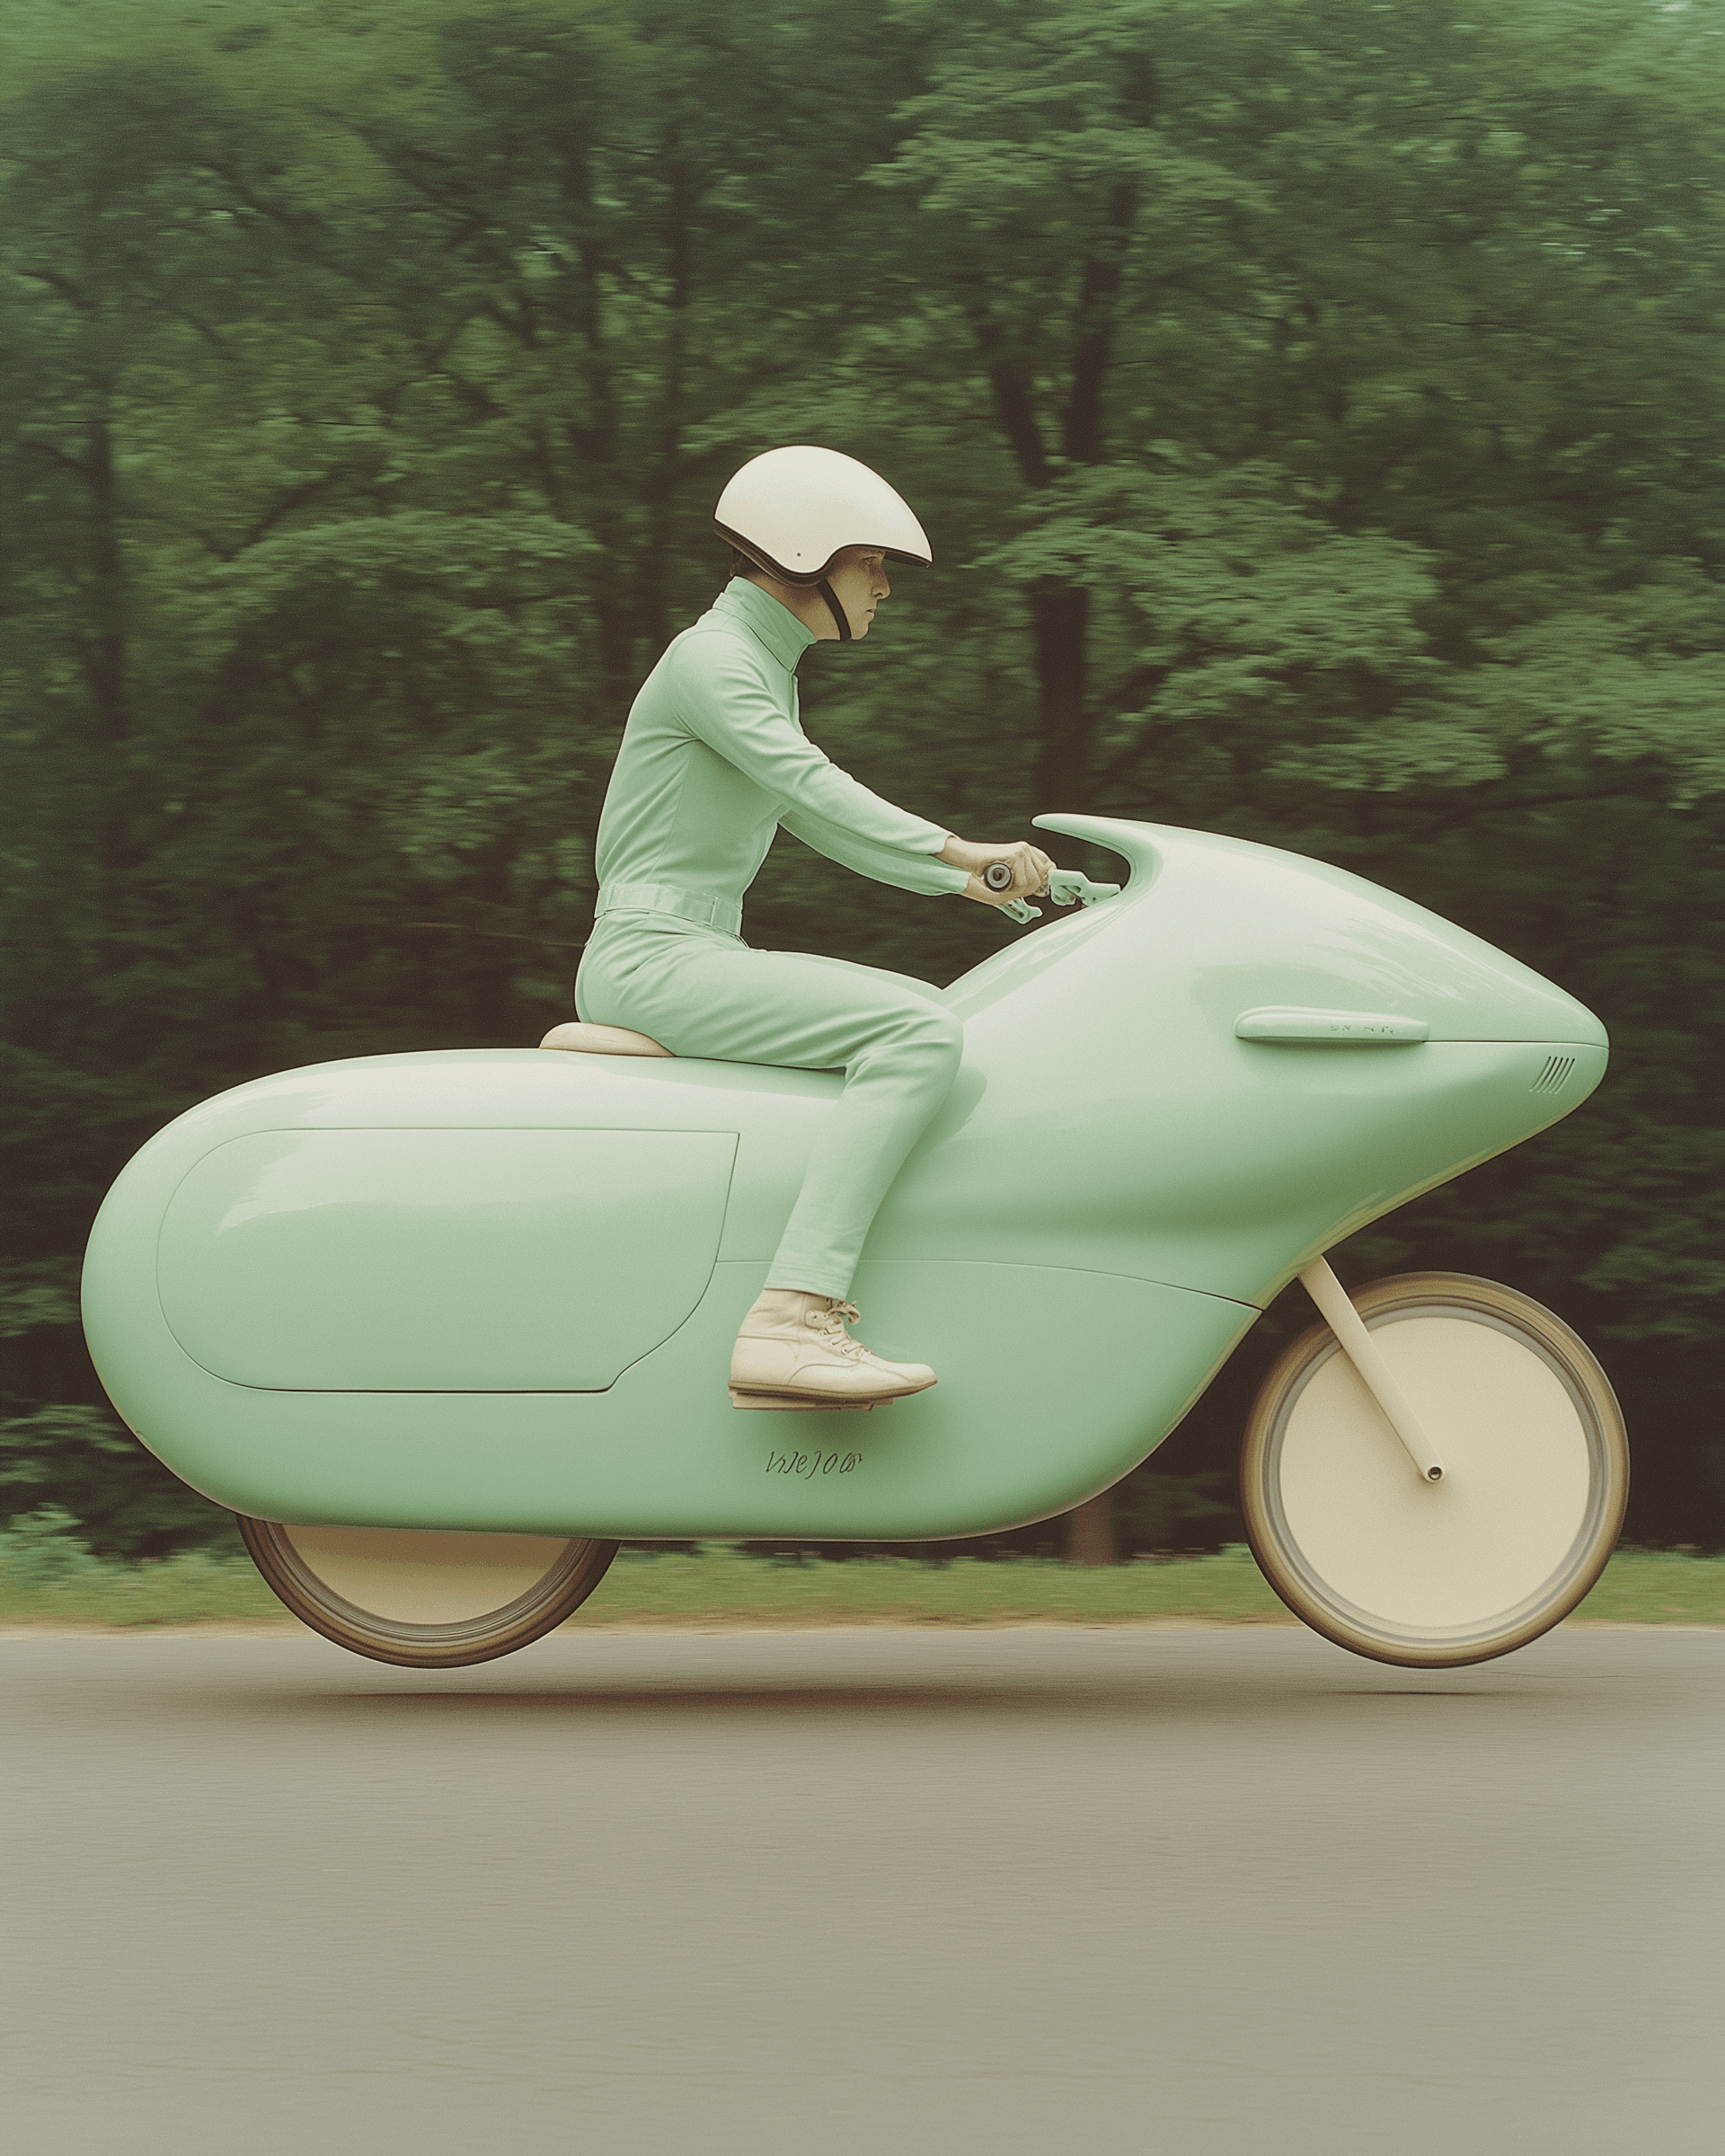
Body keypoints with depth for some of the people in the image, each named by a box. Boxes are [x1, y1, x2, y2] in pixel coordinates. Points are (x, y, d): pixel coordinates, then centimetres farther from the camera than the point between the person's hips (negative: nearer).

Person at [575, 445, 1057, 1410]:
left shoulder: (767, 667, 20)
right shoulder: (712, 657, -11)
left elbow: (818, 821, 28)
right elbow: (810, 784, -24)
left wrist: (965, 884, 24)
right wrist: (960, 849, -29)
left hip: (704, 956, 11)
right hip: (653, 959, -11)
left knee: (927, 1011, 21)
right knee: (922, 1032, -25)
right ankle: (790, 1322, -36)